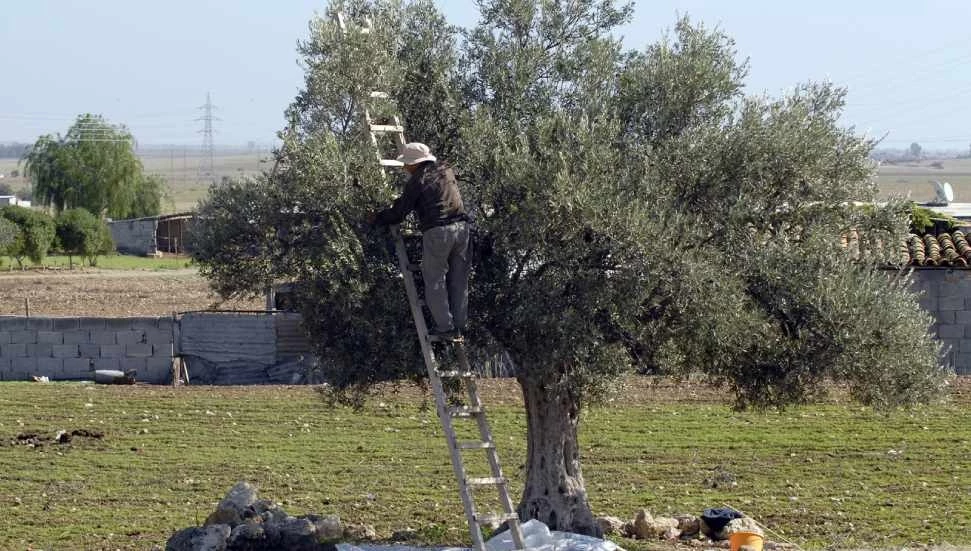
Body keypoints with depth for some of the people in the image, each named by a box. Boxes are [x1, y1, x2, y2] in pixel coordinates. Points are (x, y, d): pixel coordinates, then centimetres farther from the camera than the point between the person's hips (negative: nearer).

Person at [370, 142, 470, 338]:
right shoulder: (446, 171, 14)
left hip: (437, 232, -6)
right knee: (459, 279, 12)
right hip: (461, 227, 6)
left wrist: (377, 218, 17)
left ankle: (445, 326, 1)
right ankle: (460, 324, 15)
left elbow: (398, 213, 0)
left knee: (435, 280, 3)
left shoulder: (417, 181, -3)